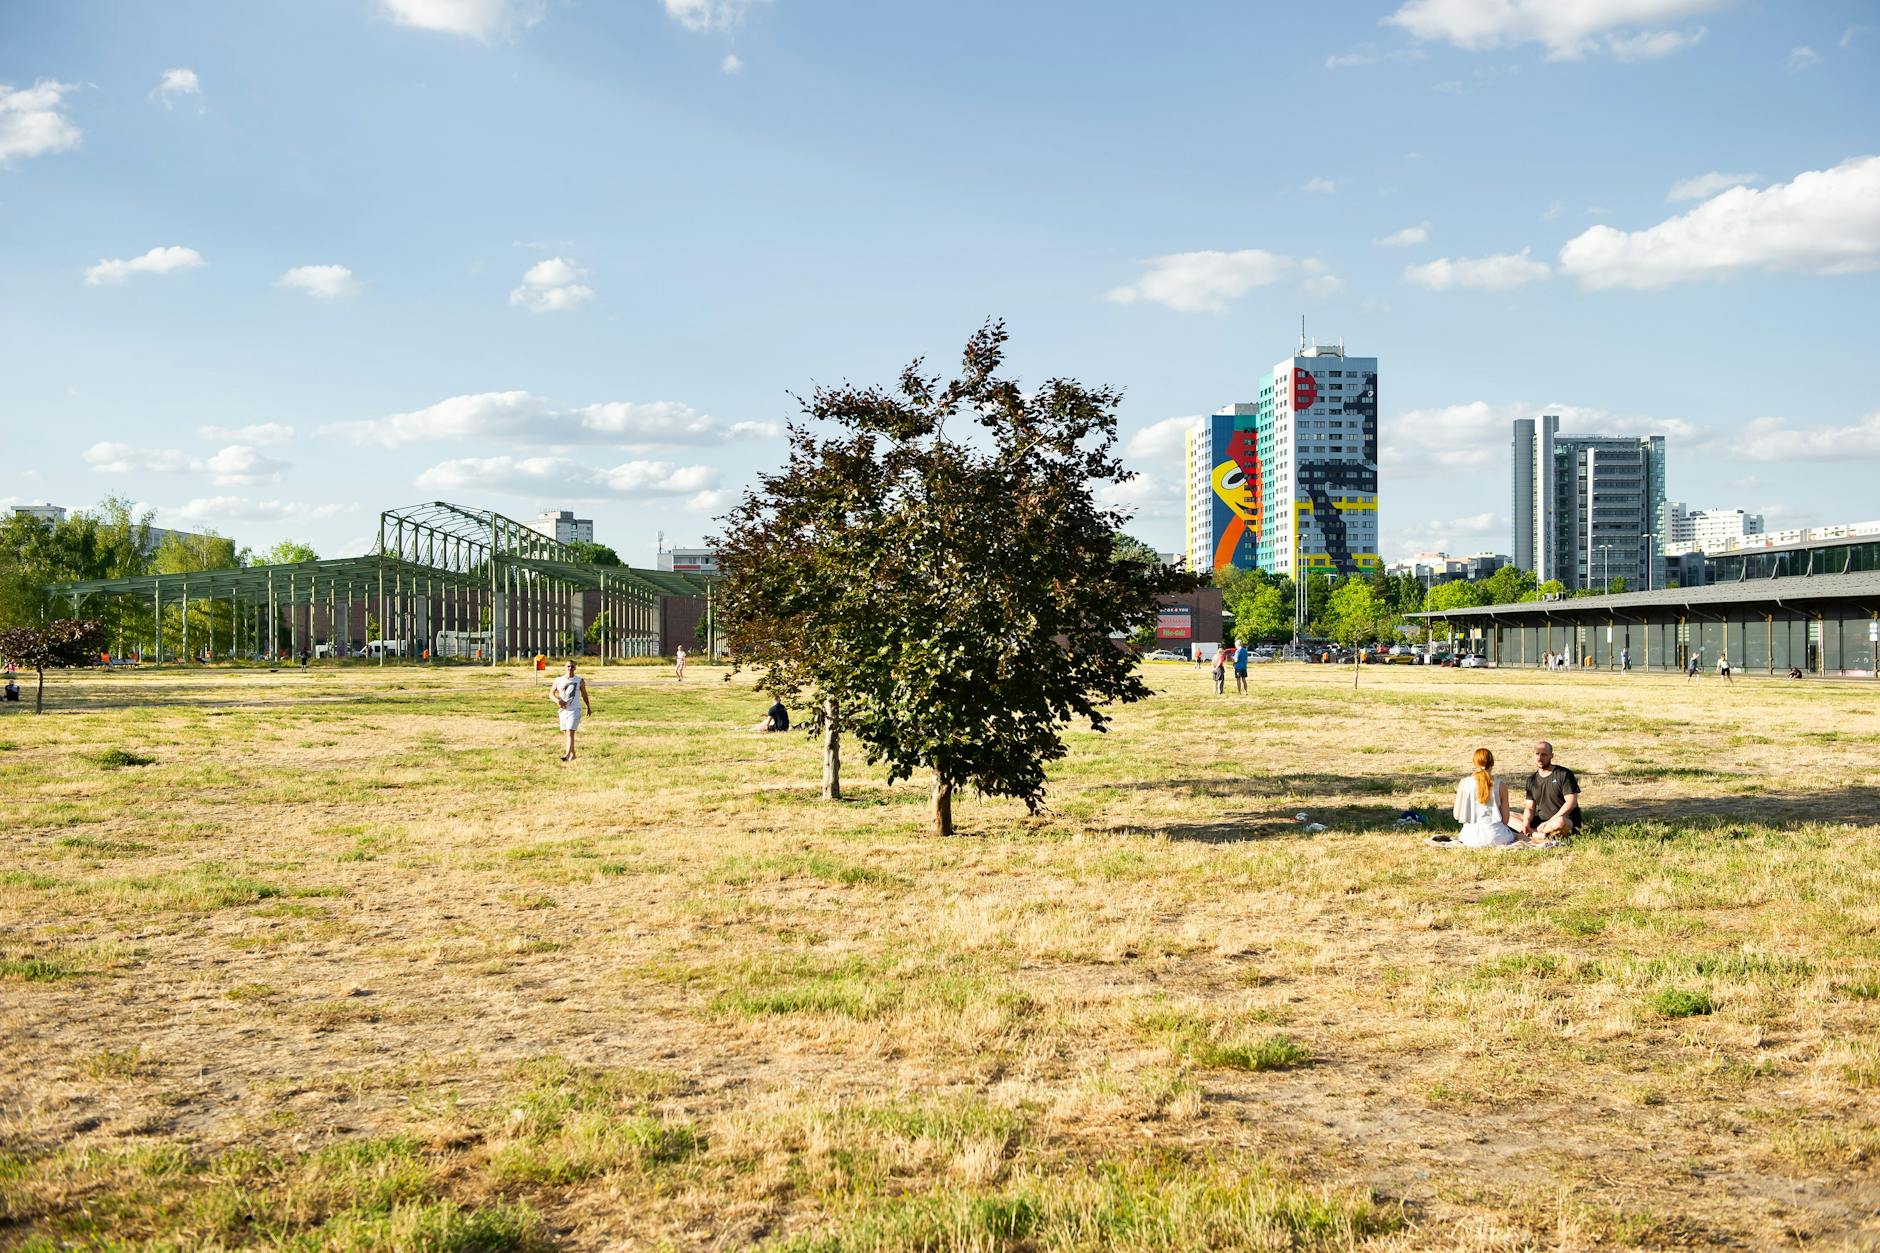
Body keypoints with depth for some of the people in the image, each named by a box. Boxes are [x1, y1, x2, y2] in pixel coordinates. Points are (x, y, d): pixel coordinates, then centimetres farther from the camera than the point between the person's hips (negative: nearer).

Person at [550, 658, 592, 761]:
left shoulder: (580, 681, -1)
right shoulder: (558, 681, 4)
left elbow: (584, 694, 10)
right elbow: (551, 693, 7)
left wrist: (588, 707, 17)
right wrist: (557, 700, -13)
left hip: (575, 710, -4)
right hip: (563, 710, 4)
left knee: (570, 732, -16)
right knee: (567, 733, 11)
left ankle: (568, 754, -25)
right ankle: (572, 754, 24)